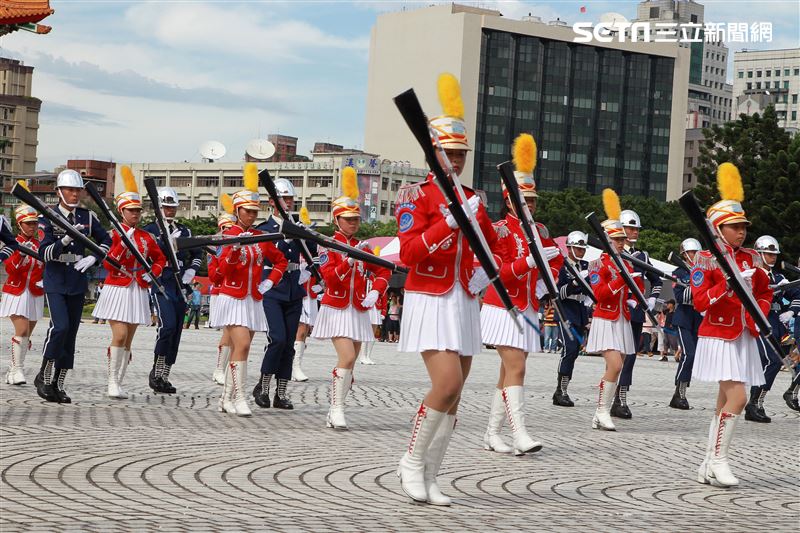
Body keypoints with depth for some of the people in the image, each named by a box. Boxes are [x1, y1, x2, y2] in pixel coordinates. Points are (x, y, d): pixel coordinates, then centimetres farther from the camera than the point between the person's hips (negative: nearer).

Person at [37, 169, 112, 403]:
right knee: (59, 327, -21)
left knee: (70, 334, 4)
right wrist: (66, 239, -25)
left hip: (78, 284, 4)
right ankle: (44, 376, -6)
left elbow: (106, 240, 16)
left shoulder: (87, 217, 5)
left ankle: (58, 385, 11)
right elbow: (44, 253, -11)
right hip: (55, 283, -4)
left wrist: (93, 258, -1)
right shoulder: (48, 218, -5)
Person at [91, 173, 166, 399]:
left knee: (128, 341, 5)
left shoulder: (146, 237, 9)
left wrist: (152, 274, 3)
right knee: (120, 336, -16)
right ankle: (112, 382, -9)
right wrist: (123, 243, -22)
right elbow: (108, 264, -14)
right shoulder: (114, 234, -4)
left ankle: (119, 383, 10)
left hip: (138, 292, 5)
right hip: (117, 290, -5)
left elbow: (160, 258, 22)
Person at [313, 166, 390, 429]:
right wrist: (350, 260, -27)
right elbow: (329, 277, -16)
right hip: (336, 310, -6)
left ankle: (334, 414, 11)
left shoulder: (363, 247, 10)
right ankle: (336, 409, -15)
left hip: (359, 312, 6)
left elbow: (383, 271, 13)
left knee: (348, 364, 5)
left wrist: (375, 292, -5)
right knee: (347, 358, -20)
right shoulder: (329, 246, -5)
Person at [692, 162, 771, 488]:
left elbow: (765, 294, 20)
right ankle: (718, 460, -8)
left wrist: (758, 318, 1)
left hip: (744, 339, 6)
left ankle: (709, 466, 15)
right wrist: (728, 284, -26)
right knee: (737, 398, -17)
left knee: (726, 401, 8)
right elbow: (699, 302, -15)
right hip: (718, 338, -6)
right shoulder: (707, 260, -9)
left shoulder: (752, 259, 9)